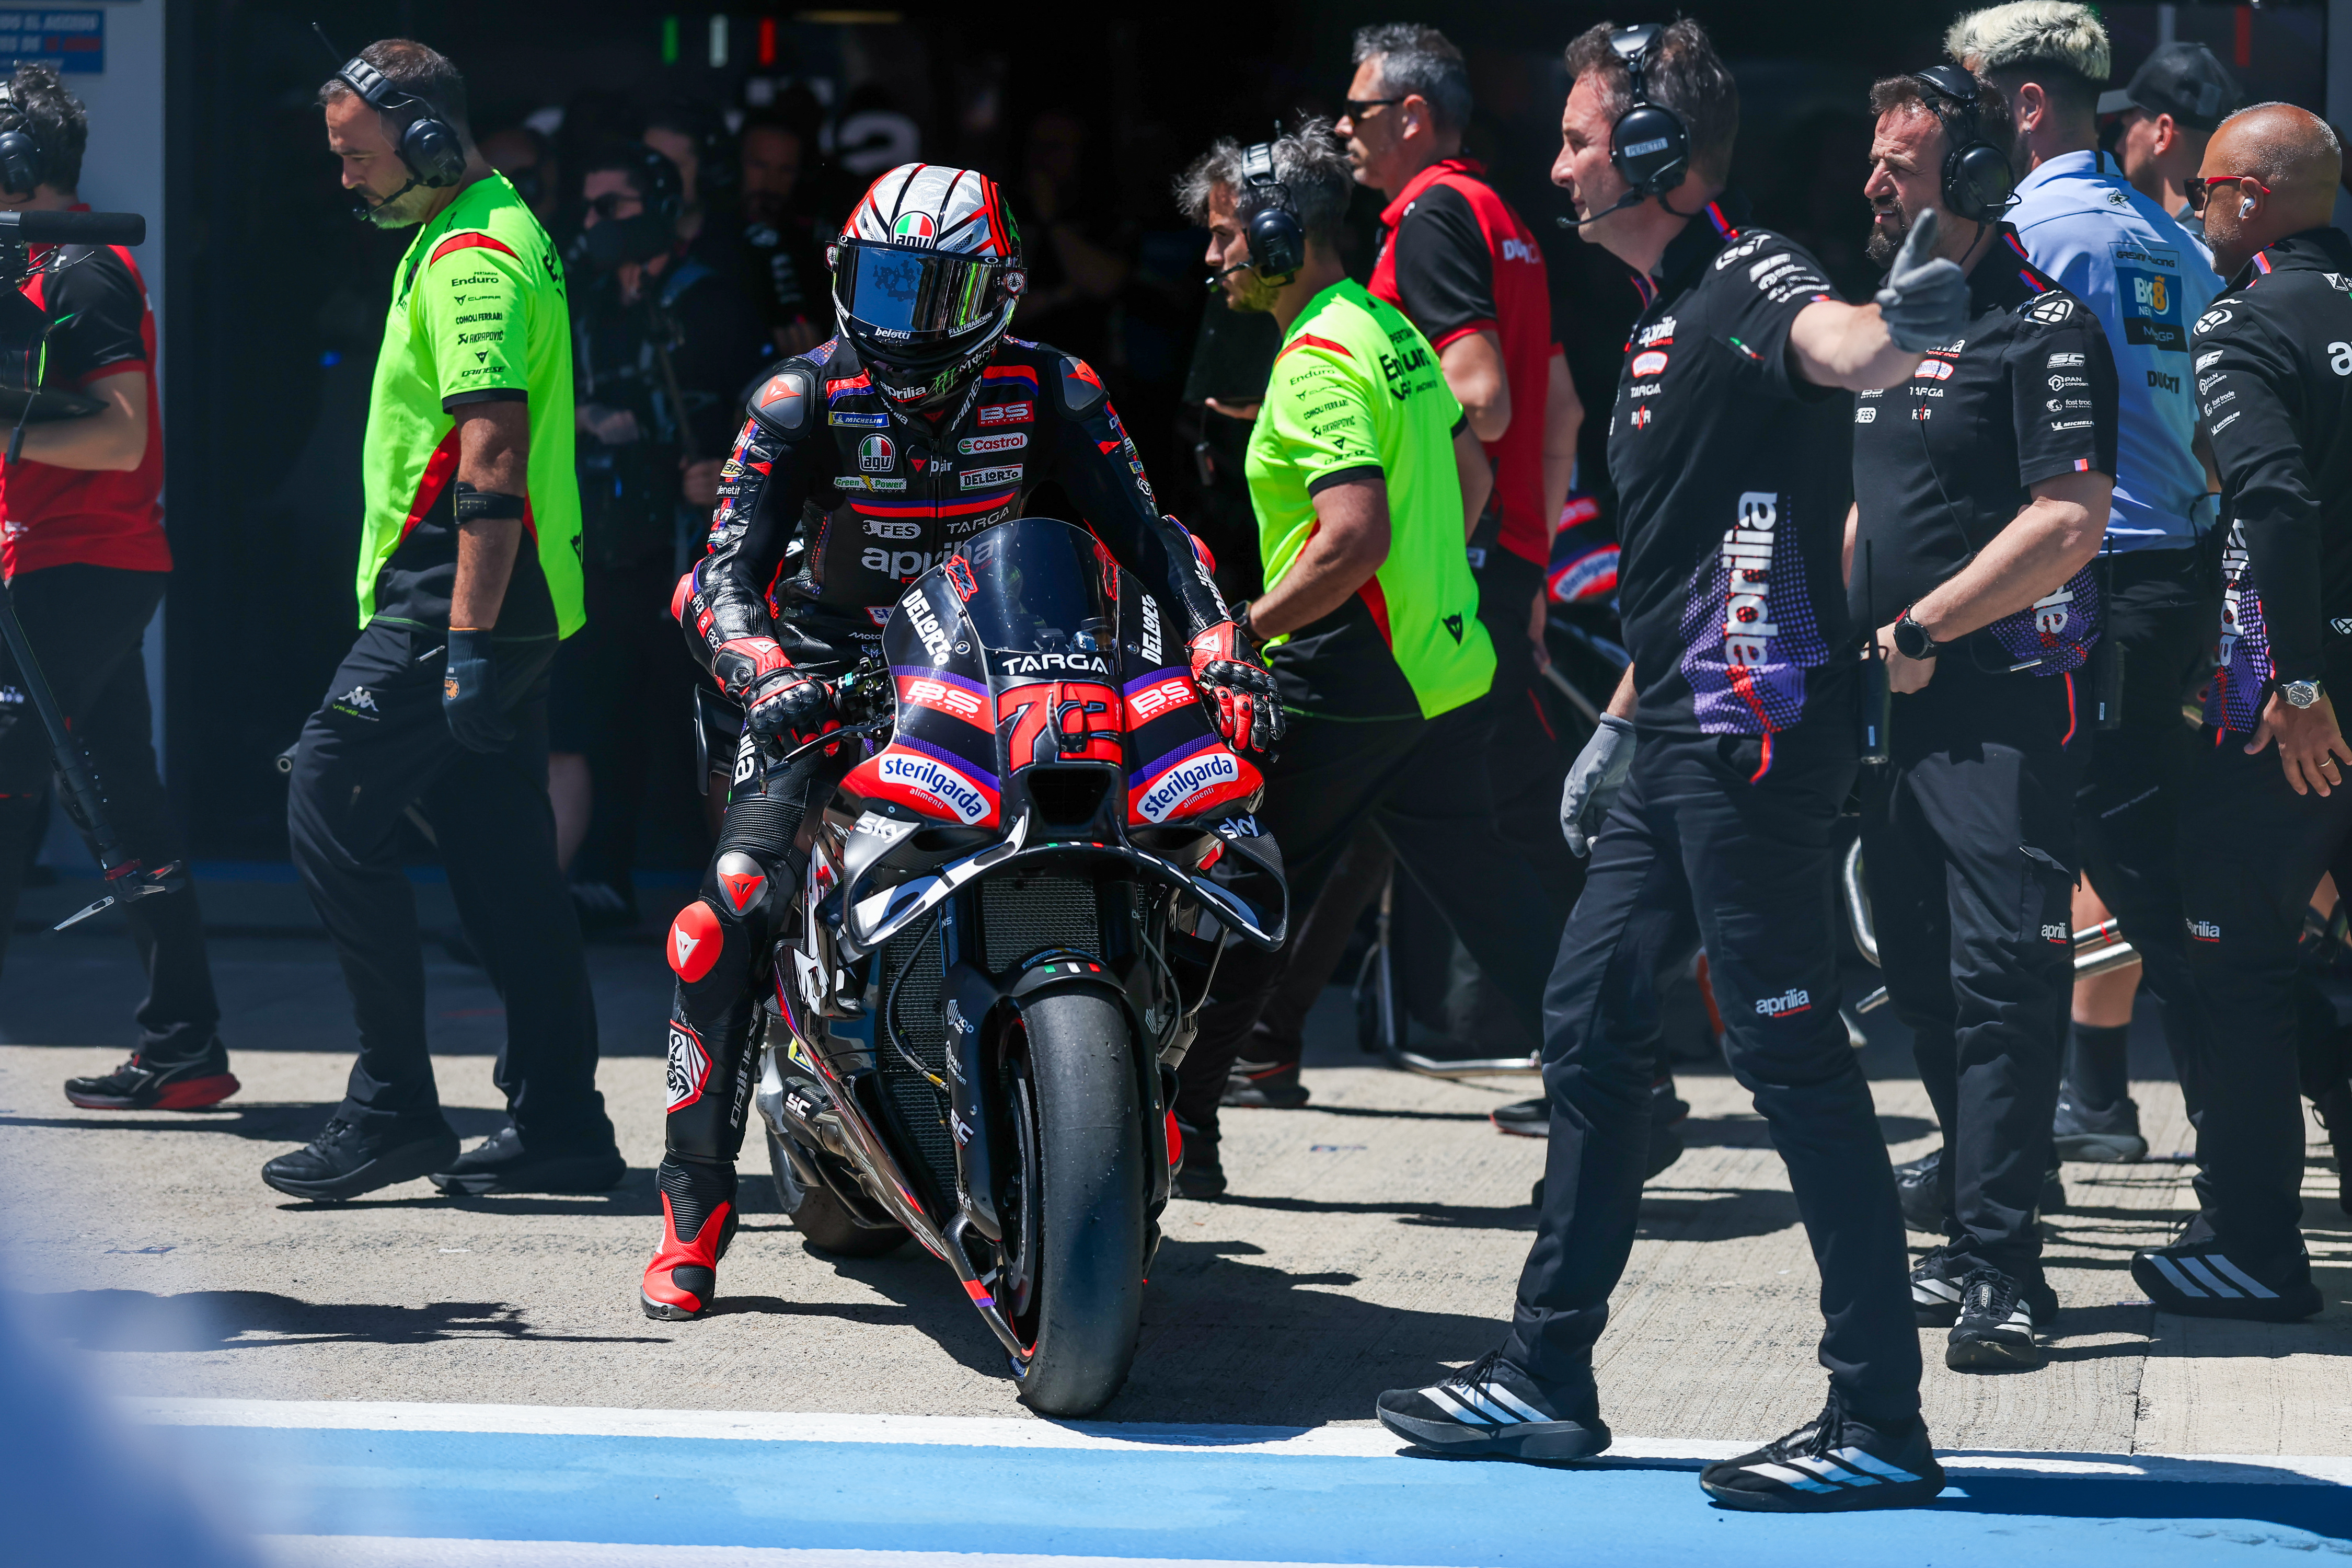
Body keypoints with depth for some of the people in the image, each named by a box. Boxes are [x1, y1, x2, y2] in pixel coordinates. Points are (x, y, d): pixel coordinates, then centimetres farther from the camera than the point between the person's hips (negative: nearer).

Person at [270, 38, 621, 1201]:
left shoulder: (472, 258, -15)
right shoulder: (502, 233, 19)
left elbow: (491, 458, -23)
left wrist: (466, 642, -27)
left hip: (456, 593, -10)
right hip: (508, 597, 10)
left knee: (332, 810, -9)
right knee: (503, 859, 9)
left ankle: (393, 1110, -8)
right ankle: (560, 1125, 9)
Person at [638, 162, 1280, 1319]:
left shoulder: (1049, 390, -6)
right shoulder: (803, 399, -9)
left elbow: (1145, 533, -7)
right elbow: (727, 570, -15)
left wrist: (1222, 656, -23)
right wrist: (763, 672, -36)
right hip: (827, 687, -1)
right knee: (734, 907, -22)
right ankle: (694, 1206, -12)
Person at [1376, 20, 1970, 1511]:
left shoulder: (1752, 279, -13)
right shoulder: (1669, 312, 18)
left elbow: (1837, 344, -39)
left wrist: (1900, 328, -62)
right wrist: (1624, 719, 30)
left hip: (1760, 736, -10)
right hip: (1680, 743, 10)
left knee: (1793, 1056, -8)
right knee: (1591, 1025, 15)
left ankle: (1884, 1425, -5)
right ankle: (1547, 1377, 26)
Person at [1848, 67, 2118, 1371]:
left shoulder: (2045, 331, -10)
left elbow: (2069, 526, -18)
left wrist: (1922, 629, -15)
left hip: (2004, 704, -9)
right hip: (1893, 708, 9)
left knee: (1999, 981, -11)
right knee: (1927, 983, 10)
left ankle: (1999, 1270, -13)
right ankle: (1977, 1242, 18)